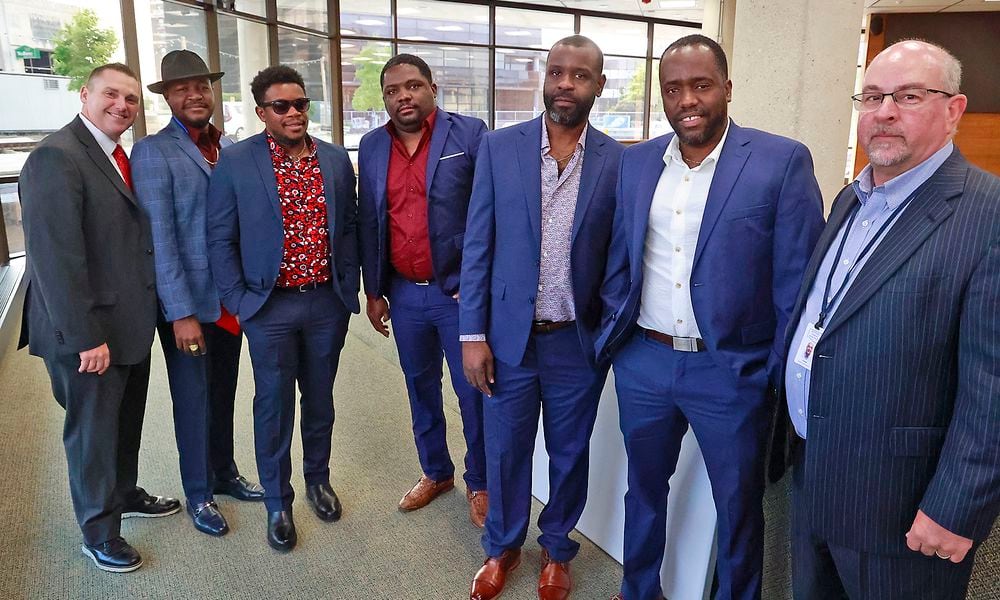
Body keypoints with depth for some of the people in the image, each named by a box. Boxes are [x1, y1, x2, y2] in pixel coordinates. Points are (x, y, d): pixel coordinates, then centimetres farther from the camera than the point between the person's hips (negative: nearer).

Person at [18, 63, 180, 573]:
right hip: (91, 332, -8)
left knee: (126, 422, 22)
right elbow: (54, 256, -23)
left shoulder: (120, 156, 10)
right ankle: (98, 533, 27)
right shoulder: (56, 157, -18)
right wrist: (86, 336, -24)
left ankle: (124, 495, 43)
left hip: (131, 323, 8)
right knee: (93, 431, 9)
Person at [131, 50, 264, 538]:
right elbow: (159, 239, -15)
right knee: (194, 399, 9)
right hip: (186, 302, -5)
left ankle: (225, 473, 37)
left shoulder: (229, 147, 7)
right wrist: (182, 313, -18)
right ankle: (198, 494, 27)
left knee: (224, 392, 18)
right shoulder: (153, 152, -10)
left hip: (231, 297, 5)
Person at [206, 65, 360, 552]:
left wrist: (349, 285, 5)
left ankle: (318, 478, 38)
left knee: (320, 398, 16)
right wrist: (237, 301, -7)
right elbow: (221, 238, -3)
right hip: (270, 307, -2)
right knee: (274, 406, 8)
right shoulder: (235, 162, -6)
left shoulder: (336, 159, 4)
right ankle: (277, 503, 25)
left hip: (328, 302, 3)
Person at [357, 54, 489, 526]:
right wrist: (373, 290, 10)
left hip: (459, 291, -4)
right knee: (420, 389, 17)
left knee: (473, 392, 6)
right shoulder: (371, 147, 7)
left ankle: (479, 483, 26)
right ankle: (435, 473, 37)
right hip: (404, 294, 5)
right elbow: (368, 223, 11)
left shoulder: (469, 133, -7)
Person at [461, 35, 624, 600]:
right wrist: (472, 333, -5)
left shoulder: (619, 161, -4)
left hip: (579, 341, 0)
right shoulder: (499, 148, -3)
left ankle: (557, 549, 41)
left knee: (570, 453, 16)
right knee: (505, 451, 15)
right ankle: (502, 547, 40)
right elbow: (478, 245, -3)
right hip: (509, 335, 0)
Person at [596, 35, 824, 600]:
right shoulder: (636, 162, 4)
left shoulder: (783, 161, -10)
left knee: (739, 505, 15)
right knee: (644, 488, 22)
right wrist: (614, 332, 5)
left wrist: (783, 376, -8)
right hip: (643, 363, 4)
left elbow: (798, 280, -9)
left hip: (731, 371, -4)